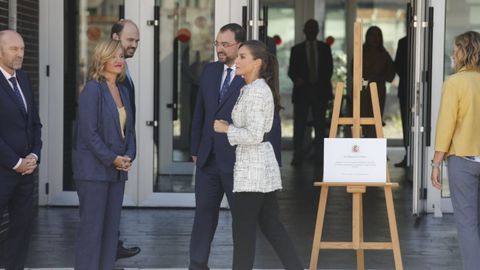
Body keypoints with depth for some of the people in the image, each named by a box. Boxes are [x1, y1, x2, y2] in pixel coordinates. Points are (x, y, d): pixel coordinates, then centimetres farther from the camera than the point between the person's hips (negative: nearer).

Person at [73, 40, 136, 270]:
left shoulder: (122, 91, 13)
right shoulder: (92, 89, -10)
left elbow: (129, 128, 16)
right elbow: (89, 132, -15)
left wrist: (128, 156, -1)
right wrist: (112, 159, -14)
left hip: (117, 171, 7)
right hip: (94, 169, -7)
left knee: (111, 227, 8)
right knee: (92, 227, -4)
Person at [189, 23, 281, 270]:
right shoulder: (209, 71, 8)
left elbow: (271, 122, -10)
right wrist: (195, 148, 14)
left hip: (239, 160, -5)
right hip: (208, 158, 6)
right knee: (204, 213, 11)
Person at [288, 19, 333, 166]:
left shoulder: (325, 48, 11)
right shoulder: (297, 49, 8)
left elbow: (329, 68, 9)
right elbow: (291, 71, 5)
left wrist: (323, 83, -5)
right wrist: (297, 79, -16)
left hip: (320, 90, 1)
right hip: (302, 90, -1)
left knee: (320, 124, 4)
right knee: (299, 124, -5)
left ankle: (321, 155, 6)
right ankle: (298, 156, -4)